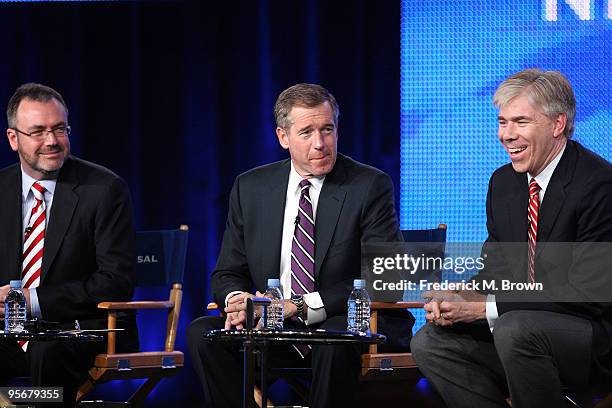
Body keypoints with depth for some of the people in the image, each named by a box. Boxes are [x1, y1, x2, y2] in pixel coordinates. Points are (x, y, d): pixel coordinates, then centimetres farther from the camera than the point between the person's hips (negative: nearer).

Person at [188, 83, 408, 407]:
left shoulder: (371, 186, -4)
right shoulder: (250, 188, 9)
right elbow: (228, 273, 13)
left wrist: (297, 306, -21)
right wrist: (237, 300, -14)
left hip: (341, 323, -4)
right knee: (202, 333, -21)